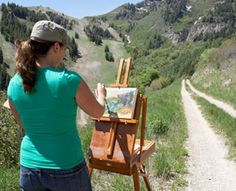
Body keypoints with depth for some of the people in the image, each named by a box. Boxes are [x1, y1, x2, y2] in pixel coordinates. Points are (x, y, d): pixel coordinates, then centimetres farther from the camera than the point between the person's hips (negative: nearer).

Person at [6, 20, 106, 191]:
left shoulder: (14, 84, -5)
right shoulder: (70, 80, -19)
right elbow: (98, 112, -3)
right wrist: (101, 93, 18)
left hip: (29, 168, 4)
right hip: (67, 169, -4)